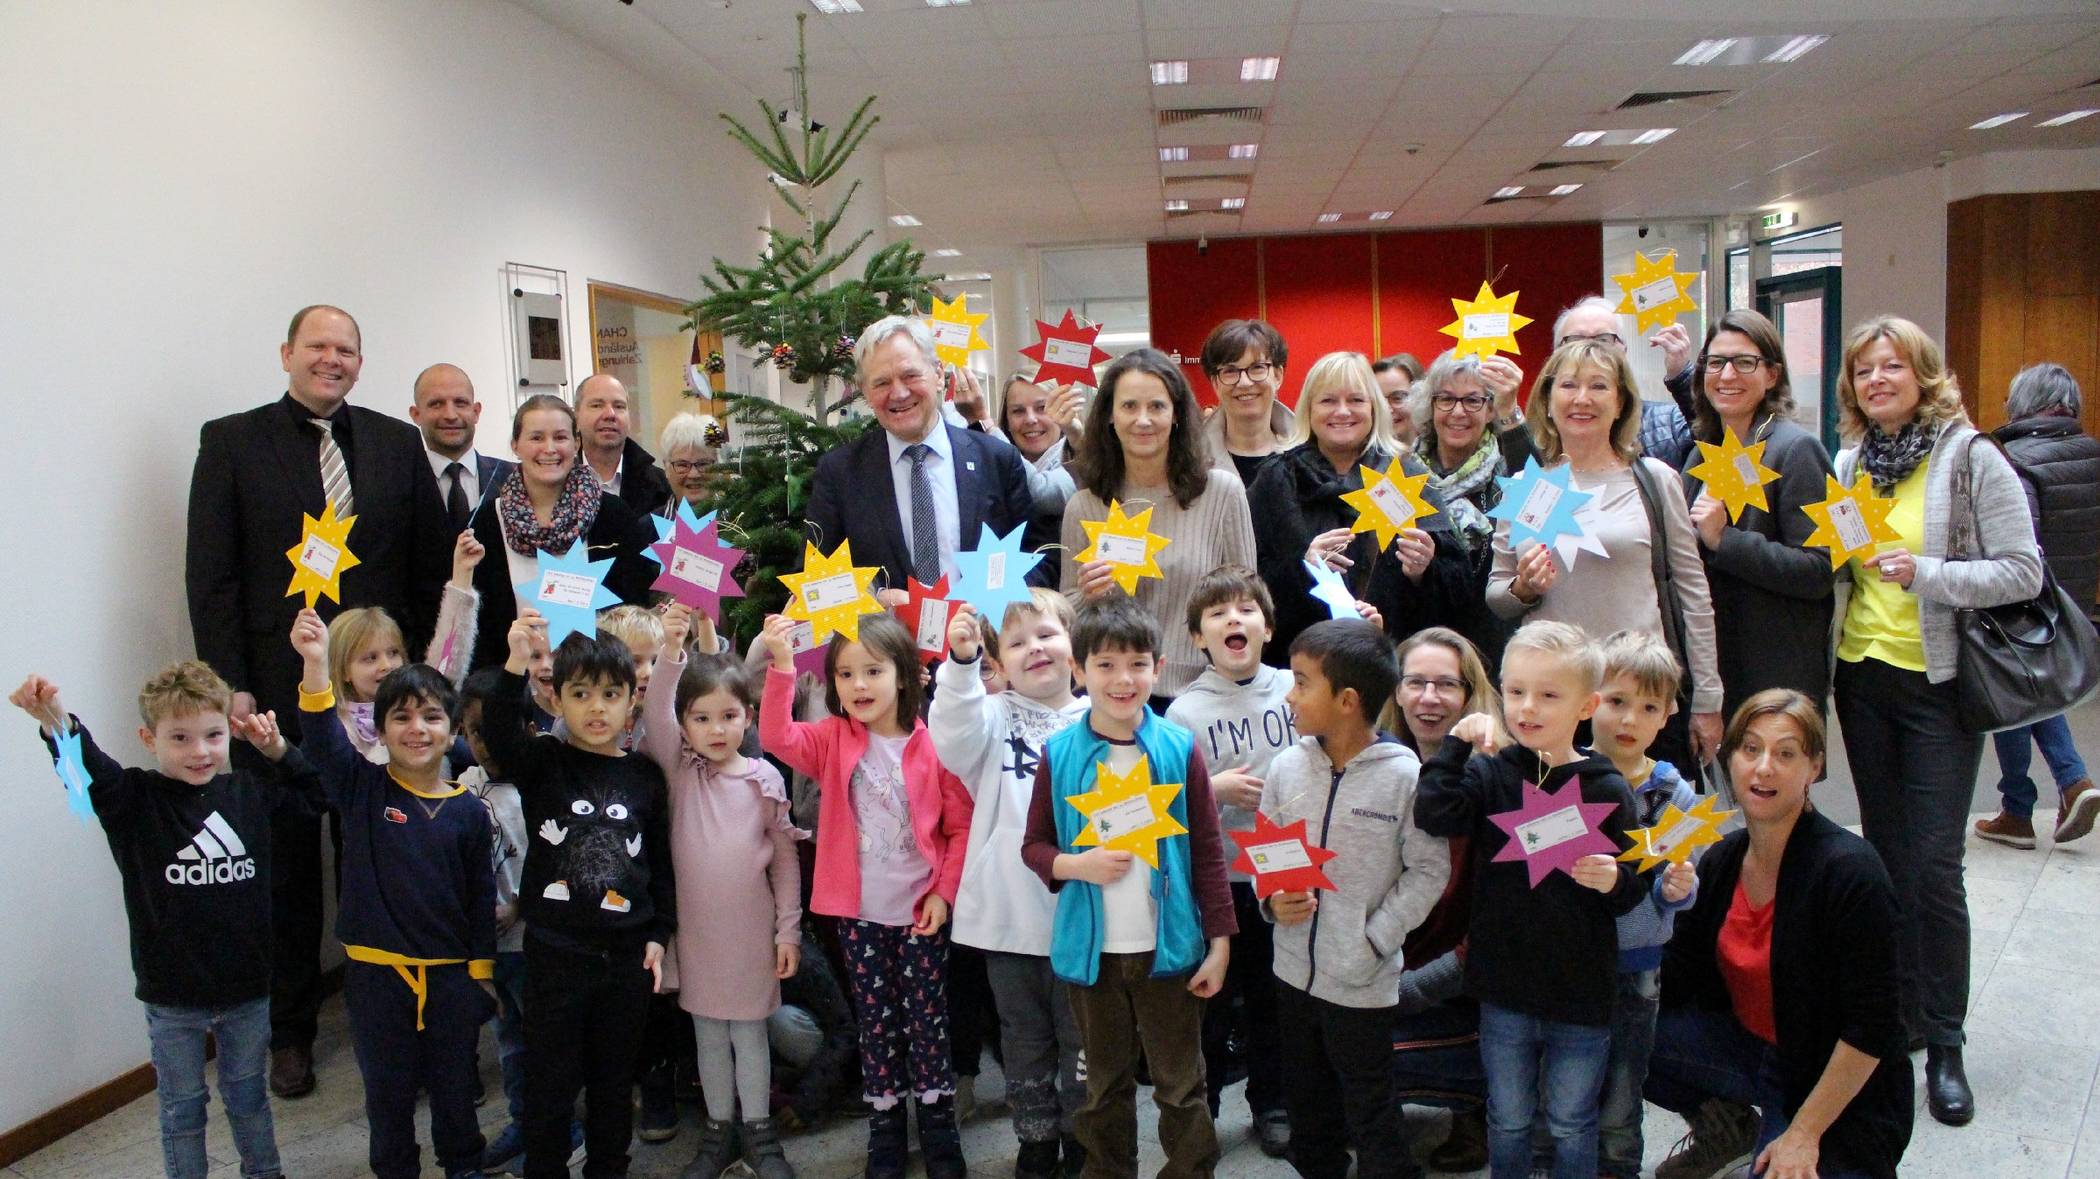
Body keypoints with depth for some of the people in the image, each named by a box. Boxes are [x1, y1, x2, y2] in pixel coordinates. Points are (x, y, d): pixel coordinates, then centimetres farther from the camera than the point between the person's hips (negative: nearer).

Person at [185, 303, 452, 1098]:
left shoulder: (396, 442, 7)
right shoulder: (231, 441, 1)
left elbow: (432, 560, 7)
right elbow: (211, 574, -2)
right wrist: (230, 685, -9)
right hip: (279, 692, -1)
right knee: (287, 863, 10)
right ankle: (288, 1032, 25)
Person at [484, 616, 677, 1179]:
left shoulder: (645, 775, 2)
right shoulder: (542, 764, -3)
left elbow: (663, 861, 8)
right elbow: (499, 732, -25)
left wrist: (658, 934, 4)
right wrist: (516, 663, -39)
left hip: (627, 956, 2)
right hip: (555, 952, -2)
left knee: (614, 1082, 15)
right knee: (550, 1084, 7)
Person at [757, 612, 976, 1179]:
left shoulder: (932, 744, -6)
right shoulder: (833, 740, -1)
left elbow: (962, 826, -1)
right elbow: (777, 738, -21)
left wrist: (945, 891, -8)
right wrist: (780, 665, -32)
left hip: (921, 912, -1)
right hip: (858, 915, 2)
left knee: (927, 1020, 9)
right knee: (876, 1024, 12)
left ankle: (939, 1124, 25)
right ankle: (885, 1128, 26)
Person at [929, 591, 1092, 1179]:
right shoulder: (994, 716, 0)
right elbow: (953, 742, -21)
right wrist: (961, 663, -33)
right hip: (1009, 914, 0)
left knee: (1082, 1038, 13)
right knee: (1025, 1039, 16)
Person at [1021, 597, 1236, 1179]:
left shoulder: (1179, 749, -7)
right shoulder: (1060, 754, -5)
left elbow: (1207, 851, -3)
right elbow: (1034, 844, 3)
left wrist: (1220, 943, -3)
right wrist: (1077, 865, -17)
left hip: (1170, 948, -1)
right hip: (1092, 950, 1)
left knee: (1181, 1087, 11)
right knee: (1105, 1087, 17)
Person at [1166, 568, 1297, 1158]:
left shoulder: (1295, 689, -2)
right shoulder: (1185, 710, -7)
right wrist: (1216, 790, -21)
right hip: (1214, 876, -2)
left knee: (1273, 997, 16)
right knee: (1211, 998, 9)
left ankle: (1271, 1104, 34)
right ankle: (1198, 1108, 27)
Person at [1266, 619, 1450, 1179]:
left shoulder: (1403, 775, -17)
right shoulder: (1288, 766, -4)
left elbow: (1429, 870, -11)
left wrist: (1375, 939, -16)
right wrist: (1272, 898, -11)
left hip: (1362, 980, -5)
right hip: (1294, 966, 5)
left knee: (1370, 1111, 8)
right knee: (1308, 1102, 22)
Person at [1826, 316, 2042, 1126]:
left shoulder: (1970, 458, -8)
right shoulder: (1849, 463, 7)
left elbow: (2024, 572, -12)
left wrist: (1925, 574, -21)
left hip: (1938, 681, -5)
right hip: (1862, 676, 5)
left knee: (1934, 866, -5)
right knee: (1886, 855, 13)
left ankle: (1944, 1044, 9)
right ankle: (1901, 1014, 27)